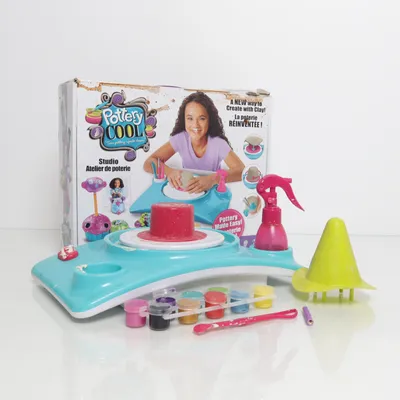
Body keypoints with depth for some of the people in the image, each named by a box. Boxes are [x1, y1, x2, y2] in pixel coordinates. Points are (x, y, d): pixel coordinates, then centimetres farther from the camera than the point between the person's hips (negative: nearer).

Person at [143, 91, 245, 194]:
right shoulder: (180, 139, -13)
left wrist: (213, 179, -46)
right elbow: (149, 163, -17)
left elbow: (241, 170, -29)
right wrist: (169, 171, -38)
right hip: (185, 192, 2)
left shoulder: (218, 143, -19)